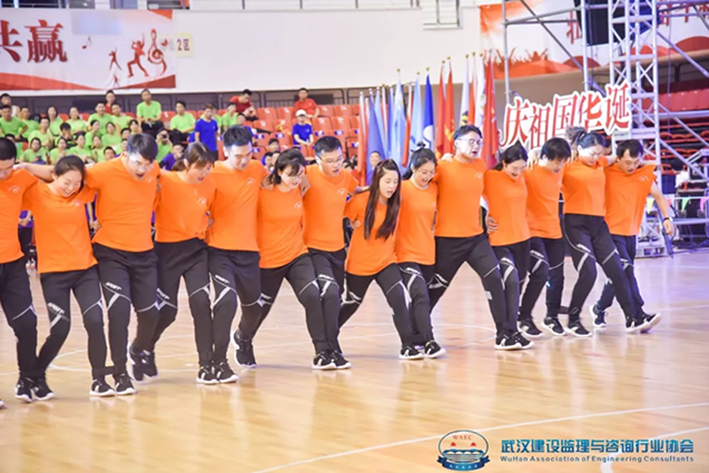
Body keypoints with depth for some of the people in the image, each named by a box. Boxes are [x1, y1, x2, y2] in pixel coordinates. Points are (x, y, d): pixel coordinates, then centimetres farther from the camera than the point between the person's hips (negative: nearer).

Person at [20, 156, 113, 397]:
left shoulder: (82, 192, 2)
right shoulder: (37, 193, -7)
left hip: (85, 268, 3)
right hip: (53, 272, -3)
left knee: (95, 322, -8)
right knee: (59, 329, -3)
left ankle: (98, 379, 6)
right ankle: (37, 377, 20)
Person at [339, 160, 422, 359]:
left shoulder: (395, 203, -7)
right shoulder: (361, 201, -19)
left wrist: (391, 250, 3)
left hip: (386, 262, 2)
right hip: (359, 264, -2)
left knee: (399, 298, -19)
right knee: (351, 304, 15)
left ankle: (407, 346, -16)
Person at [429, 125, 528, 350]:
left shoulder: (480, 166, 6)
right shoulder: (443, 167, -12)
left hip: (476, 236, 5)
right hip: (448, 239, -5)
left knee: (495, 279, -8)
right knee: (435, 288, 6)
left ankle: (506, 333, -3)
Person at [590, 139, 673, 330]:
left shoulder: (645, 173, 4)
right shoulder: (607, 172, -9)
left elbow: (658, 196, 11)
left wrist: (666, 218, -1)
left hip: (631, 233, 6)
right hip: (611, 233, -6)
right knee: (625, 269, -17)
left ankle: (600, 309, 25)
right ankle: (638, 314, -12)